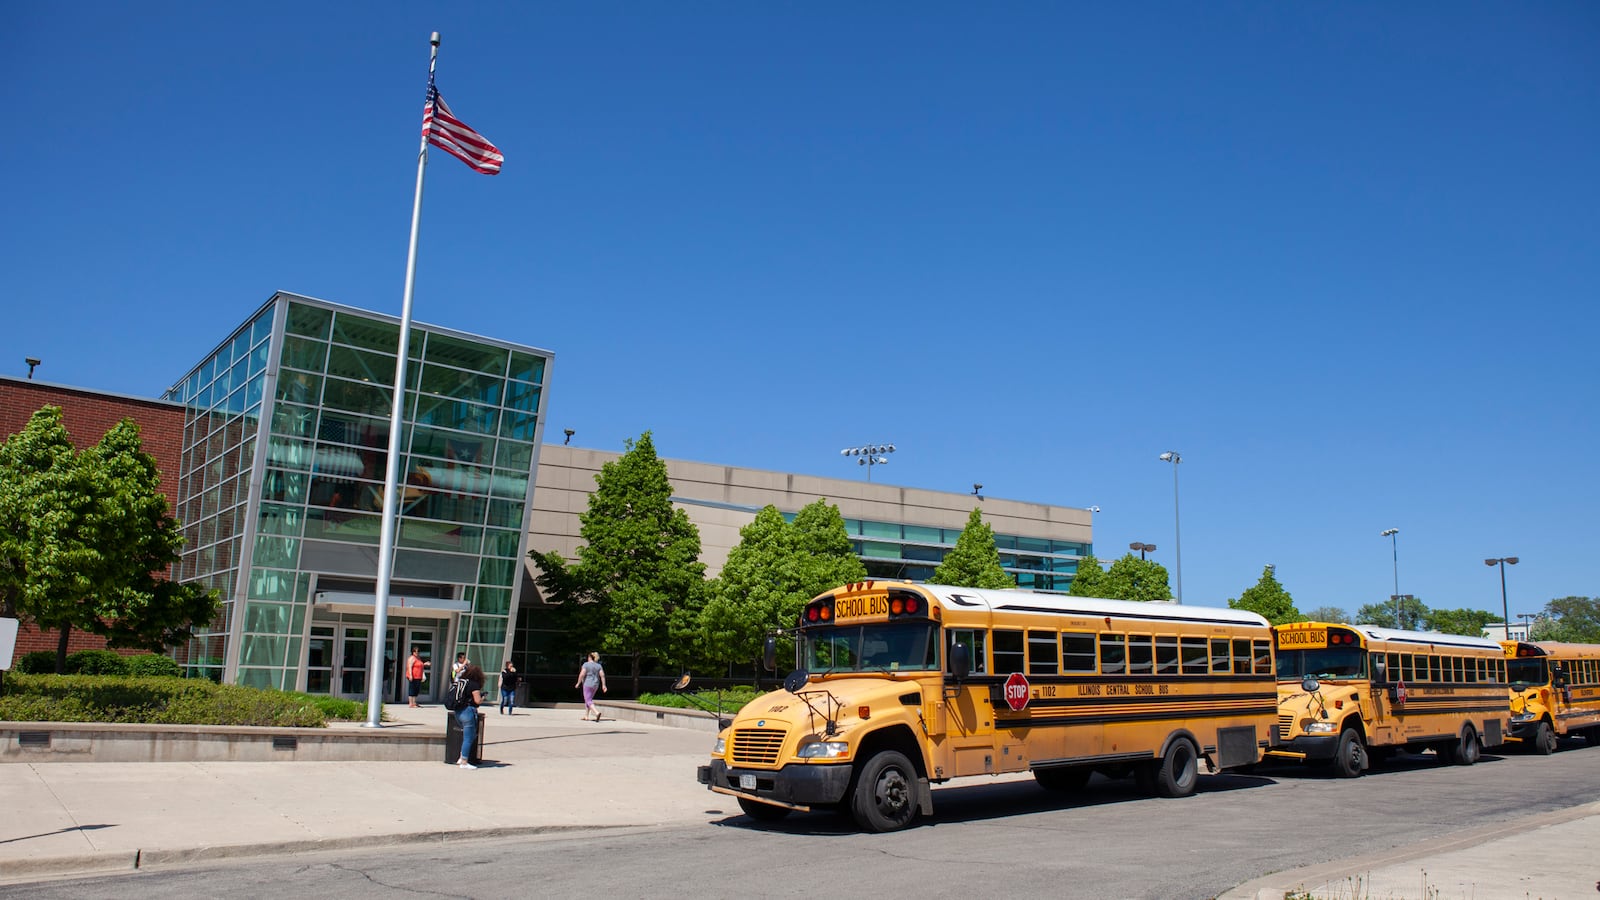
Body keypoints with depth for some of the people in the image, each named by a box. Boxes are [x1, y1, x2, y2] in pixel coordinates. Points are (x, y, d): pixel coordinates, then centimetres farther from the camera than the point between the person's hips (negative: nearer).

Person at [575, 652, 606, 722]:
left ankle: (597, 713, -29)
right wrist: (603, 685, -2)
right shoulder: (598, 665, 6)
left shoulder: (586, 664, -8)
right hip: (595, 685, 6)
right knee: (588, 700, 20)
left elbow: (582, 674, -16)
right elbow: (602, 675, -3)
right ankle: (586, 716, 20)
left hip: (587, 684, -6)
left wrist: (578, 683, -4)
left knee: (588, 701, -7)